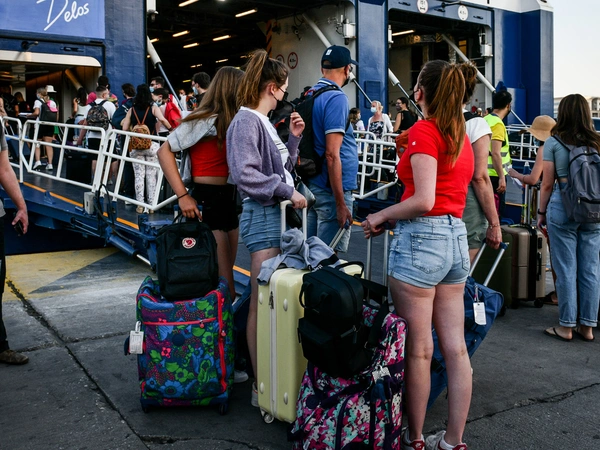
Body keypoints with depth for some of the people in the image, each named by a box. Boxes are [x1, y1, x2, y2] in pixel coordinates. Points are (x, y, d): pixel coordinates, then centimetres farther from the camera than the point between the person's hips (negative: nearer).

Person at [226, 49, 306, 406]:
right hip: (263, 216, -9)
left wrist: (294, 137, 13)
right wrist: (288, 192, -17)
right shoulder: (246, 120, -11)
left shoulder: (264, 122, 18)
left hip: (278, 215, 9)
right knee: (263, 302, -5)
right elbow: (245, 173, -22)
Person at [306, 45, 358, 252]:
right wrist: (341, 204, -20)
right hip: (331, 189, -9)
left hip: (311, 184, 9)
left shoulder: (310, 94, 11)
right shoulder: (337, 98, -15)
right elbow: (332, 155, -22)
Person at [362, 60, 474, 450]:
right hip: (456, 237, 8)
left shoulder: (424, 130, -10)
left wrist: (381, 216, -5)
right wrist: (394, 218, 15)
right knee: (455, 347, 10)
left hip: (422, 238, -8)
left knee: (418, 349, 3)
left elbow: (424, 200, -19)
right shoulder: (462, 135, 14)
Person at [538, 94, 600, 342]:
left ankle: (566, 326, 10)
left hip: (563, 208, -3)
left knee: (566, 269, 3)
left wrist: (541, 212, 6)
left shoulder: (554, 143, -3)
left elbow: (547, 184, -3)